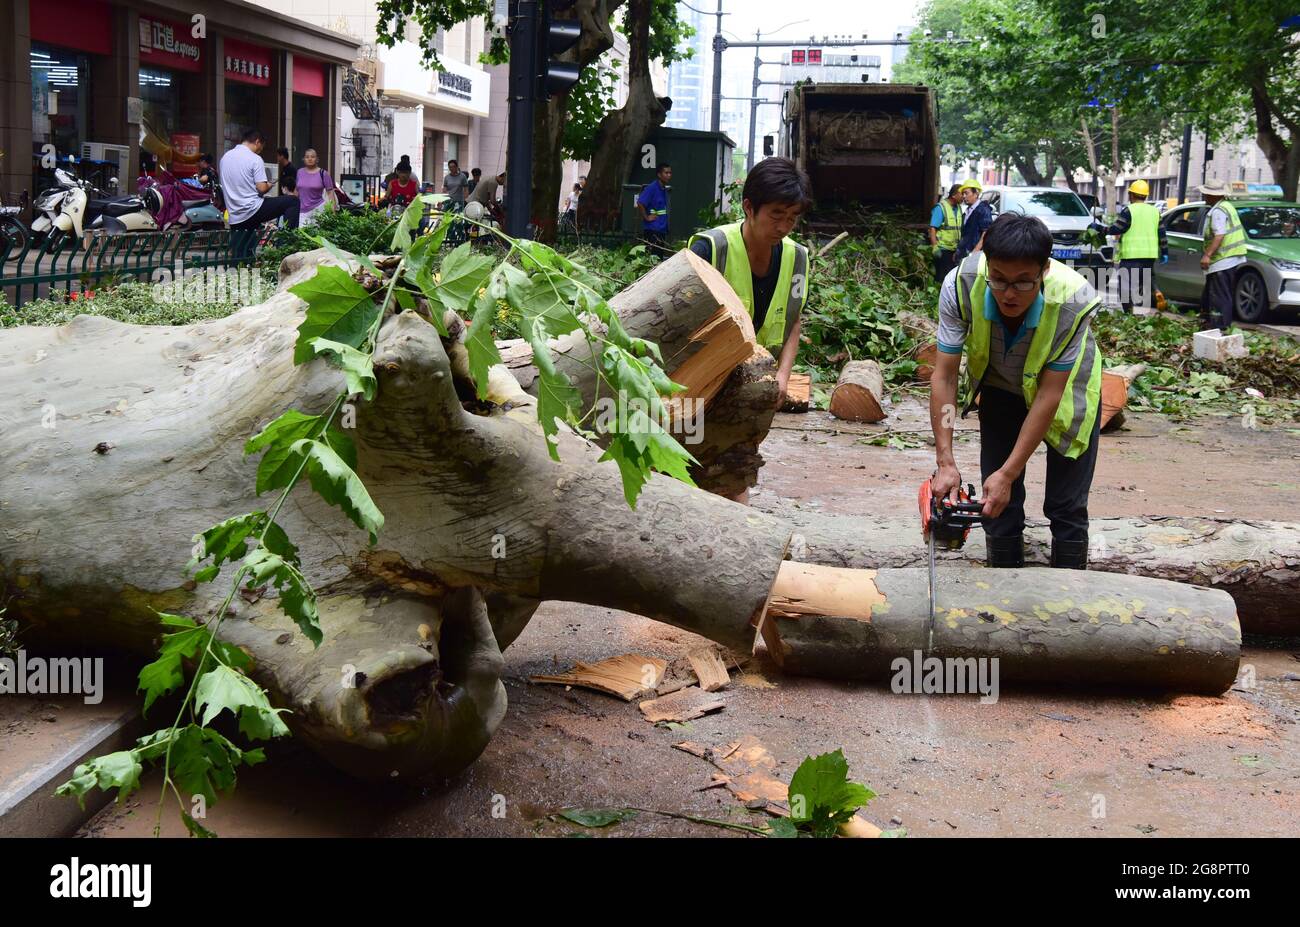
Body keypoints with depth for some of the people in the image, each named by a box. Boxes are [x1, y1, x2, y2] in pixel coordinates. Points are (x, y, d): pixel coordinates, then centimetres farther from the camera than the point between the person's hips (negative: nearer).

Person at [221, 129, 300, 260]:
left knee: (239, 257, 16)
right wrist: (269, 185, 8)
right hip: (253, 210, -7)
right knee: (294, 202, 3)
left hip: (234, 217, 7)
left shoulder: (225, 157, 13)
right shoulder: (255, 158, -8)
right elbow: (261, 188, -16)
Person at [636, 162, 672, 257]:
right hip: (652, 231, -9)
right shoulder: (651, 188, -13)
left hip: (662, 230, 9)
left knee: (660, 257, 10)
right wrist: (646, 218, -16)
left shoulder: (664, 189, 14)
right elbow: (640, 203, -23)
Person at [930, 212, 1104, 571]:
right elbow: (944, 377, -27)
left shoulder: (1074, 300, -37)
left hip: (1067, 390, -2)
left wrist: (1008, 474, -30)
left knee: (1066, 507, 0)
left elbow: (1049, 396, -30)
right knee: (998, 502, 2)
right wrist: (945, 463, -32)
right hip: (1001, 388, 2)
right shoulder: (961, 285, -34)